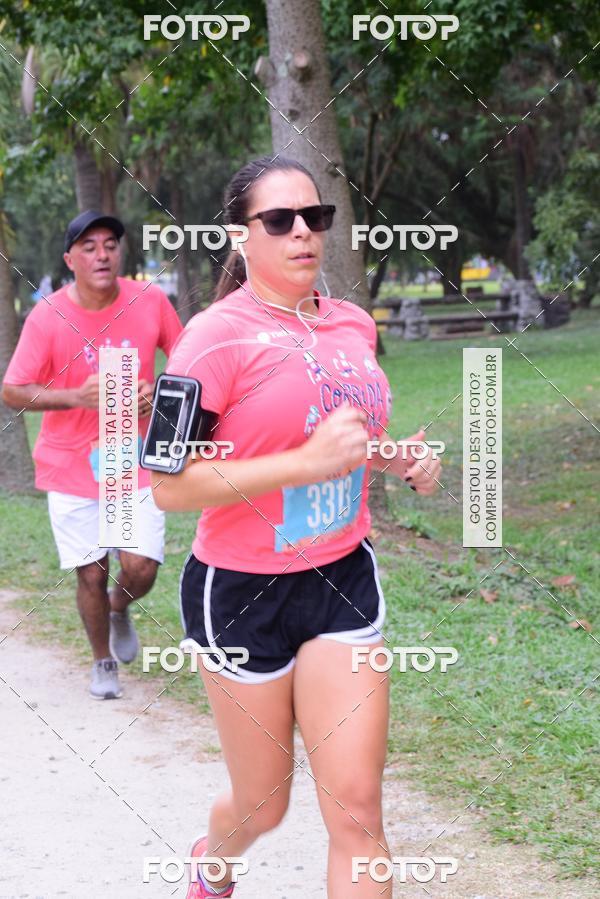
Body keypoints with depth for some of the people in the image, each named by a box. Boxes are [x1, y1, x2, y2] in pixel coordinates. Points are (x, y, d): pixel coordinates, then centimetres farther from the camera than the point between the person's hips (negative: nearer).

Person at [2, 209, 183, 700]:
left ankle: (119, 607, 32)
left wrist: (160, 392, -11)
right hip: (73, 469, -1)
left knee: (141, 569, -6)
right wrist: (77, 396, -23)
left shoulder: (150, 302, -7)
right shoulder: (47, 317, -12)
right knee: (91, 573, 4)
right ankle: (104, 662, 29)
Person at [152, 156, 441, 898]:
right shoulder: (216, 335, -14)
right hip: (242, 591, -4)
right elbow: (169, 486, -20)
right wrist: (306, 462, -26)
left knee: (356, 810, -5)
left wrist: (397, 459, 5)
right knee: (263, 806, 12)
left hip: (344, 579, 5)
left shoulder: (353, 325, 6)